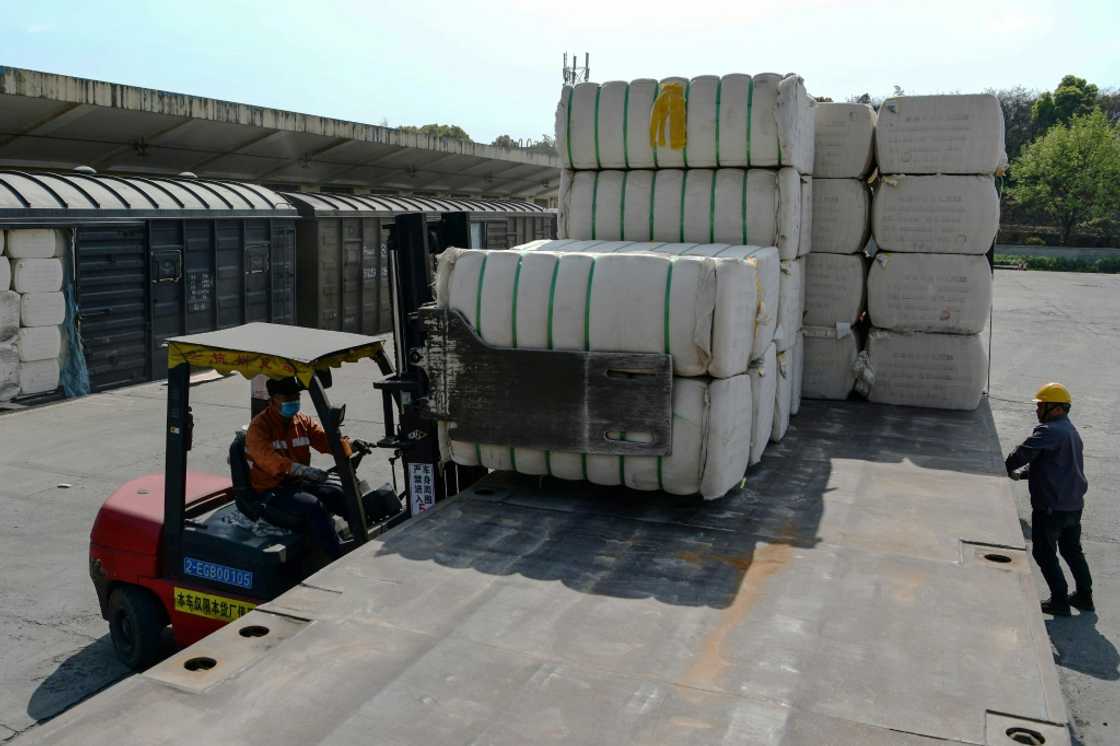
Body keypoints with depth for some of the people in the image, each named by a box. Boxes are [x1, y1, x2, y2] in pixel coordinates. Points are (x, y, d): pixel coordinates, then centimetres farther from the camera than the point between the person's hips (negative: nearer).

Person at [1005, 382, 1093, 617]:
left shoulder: (1049, 431, -18)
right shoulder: (1071, 431, 15)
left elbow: (1023, 453, -20)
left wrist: (1007, 470, -3)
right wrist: (1021, 473, 4)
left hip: (1051, 506, -9)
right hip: (1074, 504, 9)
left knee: (1045, 553, 3)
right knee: (1072, 550, 21)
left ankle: (1059, 601, 7)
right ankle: (1084, 595, 30)